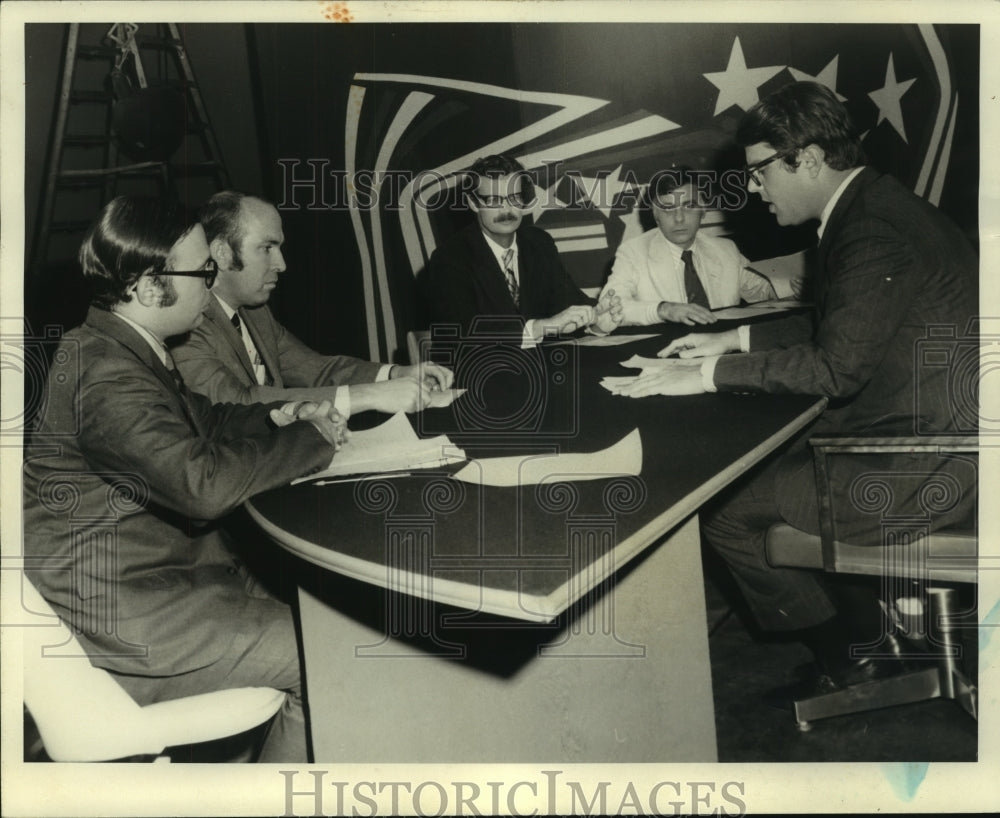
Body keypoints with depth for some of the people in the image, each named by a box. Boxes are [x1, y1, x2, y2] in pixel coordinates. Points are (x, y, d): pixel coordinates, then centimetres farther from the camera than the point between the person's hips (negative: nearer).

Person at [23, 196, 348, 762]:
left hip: (171, 561, 10)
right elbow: (204, 482, -34)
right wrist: (313, 440, -19)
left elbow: (202, 421, 19)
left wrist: (281, 419, 1)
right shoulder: (107, 375, -25)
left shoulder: (126, 349, 7)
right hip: (120, 612, -10)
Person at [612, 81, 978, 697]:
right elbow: (836, 325, 20)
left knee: (729, 515, -7)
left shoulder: (877, 231, -22)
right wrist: (735, 339, 16)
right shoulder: (872, 207, 10)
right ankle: (872, 624, 23)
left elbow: (837, 365, -27)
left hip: (930, 464, -10)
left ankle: (853, 652, 15)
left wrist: (712, 375, -21)